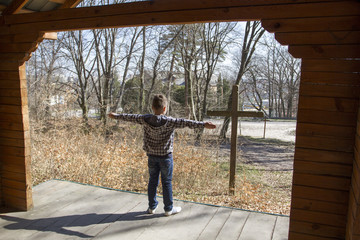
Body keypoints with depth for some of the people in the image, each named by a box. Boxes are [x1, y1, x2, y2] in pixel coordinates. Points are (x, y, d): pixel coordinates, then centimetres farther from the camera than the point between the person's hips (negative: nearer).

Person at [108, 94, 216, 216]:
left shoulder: (145, 119, -6)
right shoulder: (169, 121, -19)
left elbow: (131, 117, 7)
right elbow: (185, 122, -28)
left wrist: (116, 116, 22)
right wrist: (203, 124, -32)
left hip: (151, 156, 4)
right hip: (165, 156, -4)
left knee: (152, 181, 15)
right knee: (167, 182, 7)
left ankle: (152, 207, 27)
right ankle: (169, 209, 17)